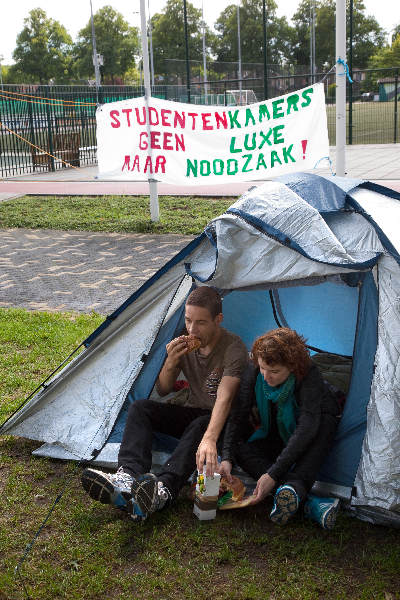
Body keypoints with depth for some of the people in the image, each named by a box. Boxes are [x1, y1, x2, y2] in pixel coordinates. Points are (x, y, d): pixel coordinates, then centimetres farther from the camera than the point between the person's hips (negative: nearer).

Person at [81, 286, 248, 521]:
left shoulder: (234, 349, -22)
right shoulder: (186, 343, -2)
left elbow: (224, 398, -38)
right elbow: (163, 390, 2)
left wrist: (209, 440, -55)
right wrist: (170, 364, -21)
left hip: (224, 422, -6)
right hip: (193, 414, 6)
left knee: (200, 425, -40)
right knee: (141, 408, -18)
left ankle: (163, 490, -59)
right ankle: (127, 477, -41)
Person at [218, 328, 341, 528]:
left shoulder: (309, 376, -35)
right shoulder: (254, 371, -23)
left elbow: (306, 428, -43)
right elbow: (238, 416, -20)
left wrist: (274, 474, -50)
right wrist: (226, 458, -36)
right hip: (275, 435, 3)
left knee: (324, 422, -38)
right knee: (240, 447, -26)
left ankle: (295, 489, -50)